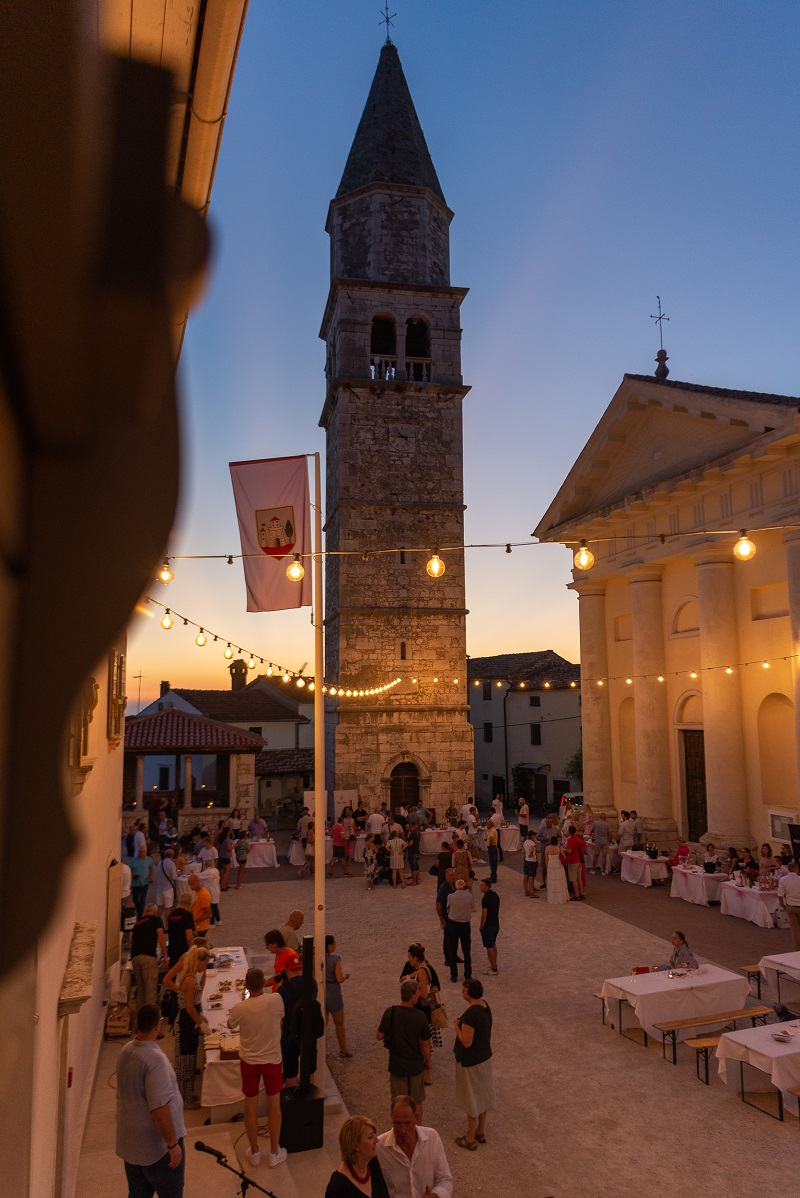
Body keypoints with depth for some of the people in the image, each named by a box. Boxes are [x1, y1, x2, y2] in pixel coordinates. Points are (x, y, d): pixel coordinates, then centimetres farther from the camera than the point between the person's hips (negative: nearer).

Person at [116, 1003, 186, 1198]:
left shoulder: (126, 1050, -2)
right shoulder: (154, 1059, -29)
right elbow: (159, 1108, -28)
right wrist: (173, 1143, -18)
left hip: (130, 1140, 8)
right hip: (155, 1144, -8)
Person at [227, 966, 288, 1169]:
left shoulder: (239, 1008, -21)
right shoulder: (276, 1000, -21)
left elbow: (231, 1026, 2)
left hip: (249, 1061, 0)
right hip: (273, 1060, 0)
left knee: (250, 1107, 17)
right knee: (274, 1106, 16)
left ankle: (254, 1152, 31)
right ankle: (275, 1153, 27)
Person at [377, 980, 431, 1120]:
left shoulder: (389, 1013, -18)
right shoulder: (420, 1017, -22)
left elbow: (380, 1036, -6)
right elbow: (426, 1044, -11)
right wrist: (428, 1061, 7)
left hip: (397, 1066, 1)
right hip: (416, 1065, -1)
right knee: (417, 1103, 21)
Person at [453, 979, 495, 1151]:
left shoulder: (470, 1014, -31)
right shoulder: (485, 1005, -3)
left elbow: (466, 1042, -26)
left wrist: (457, 1025, -14)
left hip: (470, 1061, -8)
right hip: (485, 1056, 9)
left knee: (471, 1099, 8)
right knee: (482, 1095, 22)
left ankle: (470, 1139, 24)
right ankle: (481, 1132, 38)